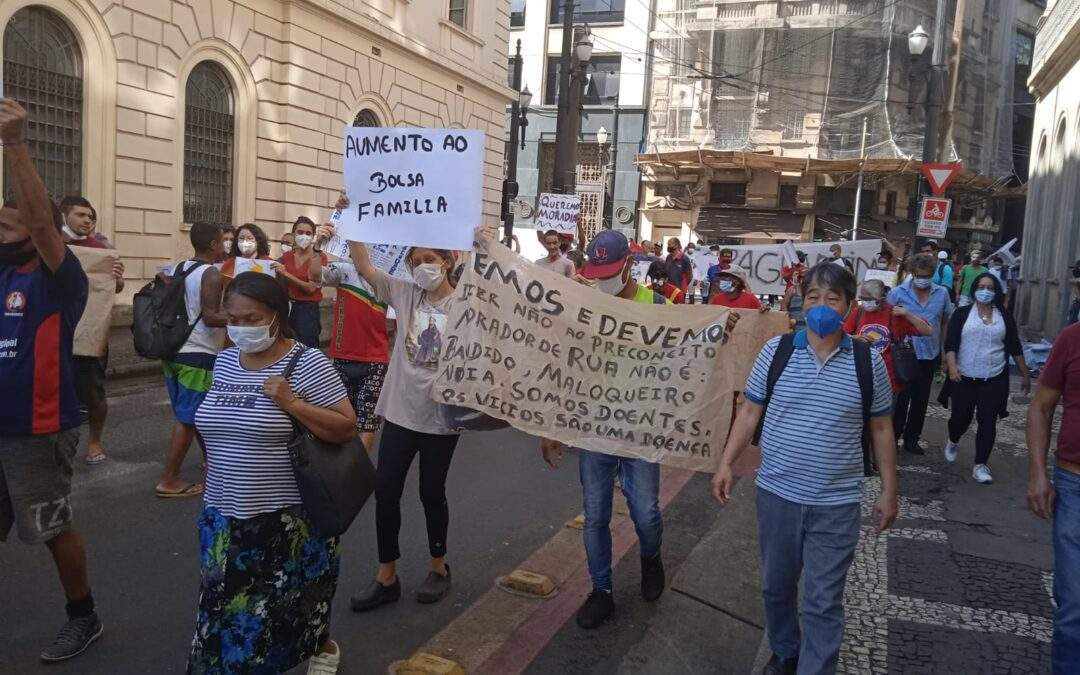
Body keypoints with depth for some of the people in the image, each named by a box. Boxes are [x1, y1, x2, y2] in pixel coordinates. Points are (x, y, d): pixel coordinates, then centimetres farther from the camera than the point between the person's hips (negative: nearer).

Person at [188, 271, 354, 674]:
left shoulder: (307, 363, -14)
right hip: (225, 518, 5)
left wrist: (291, 403, -26)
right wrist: (215, 484, 19)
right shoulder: (224, 362, 5)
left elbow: (346, 428, -15)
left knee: (288, 607, 13)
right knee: (228, 610, 12)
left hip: (289, 520, -5)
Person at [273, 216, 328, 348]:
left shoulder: (319, 257, -4)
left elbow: (311, 287, -15)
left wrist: (286, 274, -20)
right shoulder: (287, 256, 8)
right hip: (287, 308, 4)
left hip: (308, 310, -4)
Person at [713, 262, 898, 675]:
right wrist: (727, 463, -5)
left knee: (824, 603, 5)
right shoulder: (775, 351, -4)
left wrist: (888, 491, 5)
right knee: (776, 587, 19)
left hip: (836, 504, -2)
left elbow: (881, 428, 5)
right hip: (776, 494, 2)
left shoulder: (869, 362, -4)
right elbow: (750, 412, 2)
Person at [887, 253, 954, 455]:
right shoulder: (898, 293, -8)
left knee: (920, 400, 15)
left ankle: (911, 438, 29)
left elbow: (945, 322, 11)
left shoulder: (942, 294, 2)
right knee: (900, 399, 2)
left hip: (929, 355, 4)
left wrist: (945, 350, 10)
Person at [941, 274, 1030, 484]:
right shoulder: (962, 313, -1)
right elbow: (950, 343, -7)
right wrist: (952, 367, -21)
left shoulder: (1005, 316, 5)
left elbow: (1015, 347, 11)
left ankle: (980, 465, 7)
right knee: (961, 417, 3)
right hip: (965, 378, -1)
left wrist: (1024, 374, 13)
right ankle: (953, 442, 36)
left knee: (988, 422, -2)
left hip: (994, 379, 1)